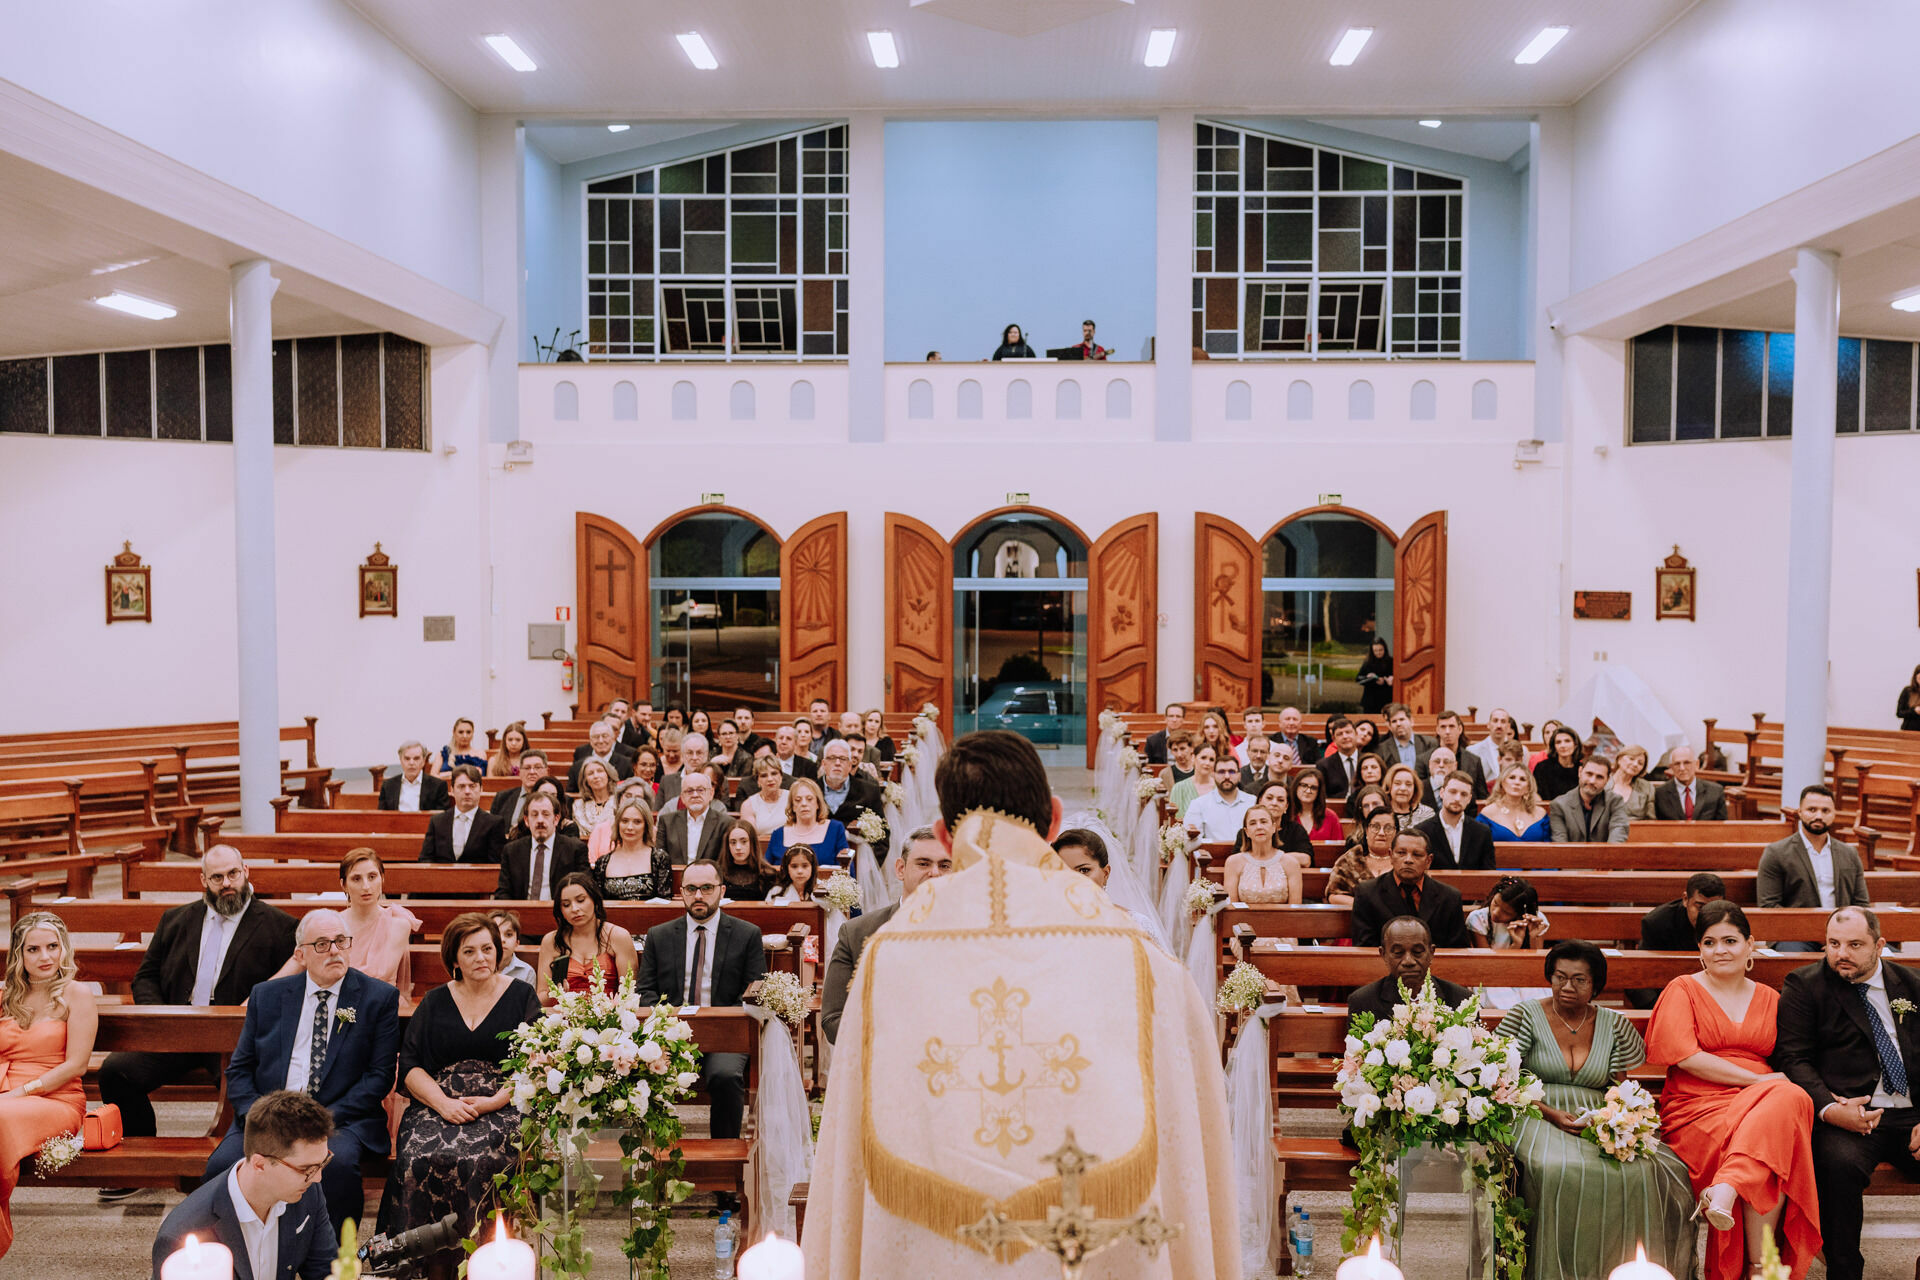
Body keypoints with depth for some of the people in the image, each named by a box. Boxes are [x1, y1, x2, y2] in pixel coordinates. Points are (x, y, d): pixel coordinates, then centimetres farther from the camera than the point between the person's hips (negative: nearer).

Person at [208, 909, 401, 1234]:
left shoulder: (379, 997, 4)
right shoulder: (267, 996, 13)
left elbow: (380, 1076, -1)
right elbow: (239, 1070, 12)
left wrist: (324, 1117, -13)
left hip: (341, 1119, -3)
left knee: (337, 1162, -33)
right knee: (222, 1164, -25)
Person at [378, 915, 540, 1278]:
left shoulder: (521, 996, 8)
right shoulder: (435, 1002, 16)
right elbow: (409, 1065, 8)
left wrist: (494, 1102, -13)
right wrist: (443, 1102, -10)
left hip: (500, 1109, -2)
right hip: (437, 1104, 3)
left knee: (478, 1161, -32)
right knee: (419, 1159, -29)